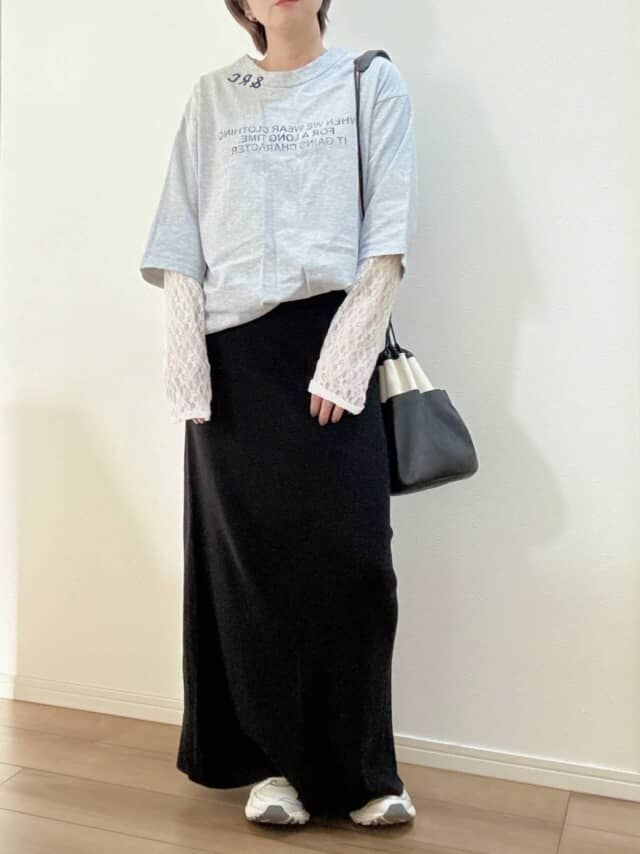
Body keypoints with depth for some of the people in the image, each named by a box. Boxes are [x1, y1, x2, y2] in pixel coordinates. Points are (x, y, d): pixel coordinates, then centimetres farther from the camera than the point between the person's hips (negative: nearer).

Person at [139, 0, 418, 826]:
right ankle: (273, 760, 15)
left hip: (330, 341, -1)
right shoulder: (211, 97, 15)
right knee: (247, 558, 2)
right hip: (232, 350, 2)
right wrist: (187, 367, -3)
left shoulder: (371, 82, 10)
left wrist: (345, 359, -9)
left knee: (348, 554, -4)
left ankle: (358, 767, 11)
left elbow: (386, 235, 1)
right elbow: (182, 244, 8)